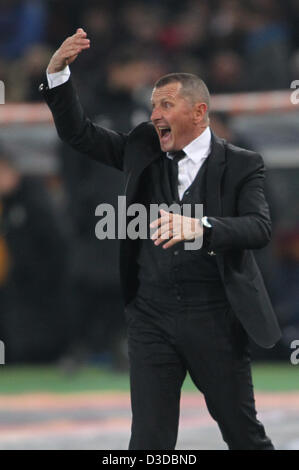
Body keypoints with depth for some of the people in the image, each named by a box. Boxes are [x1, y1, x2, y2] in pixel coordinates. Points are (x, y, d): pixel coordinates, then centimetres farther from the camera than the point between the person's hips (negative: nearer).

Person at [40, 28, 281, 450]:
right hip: (151, 317, 3)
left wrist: (201, 226, -36)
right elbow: (78, 132, 12)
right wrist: (57, 72, -4)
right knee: (150, 440, -1)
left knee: (243, 433, 8)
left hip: (215, 320, -3)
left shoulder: (241, 165, -3)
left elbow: (260, 227, -18)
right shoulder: (143, 149, 9)